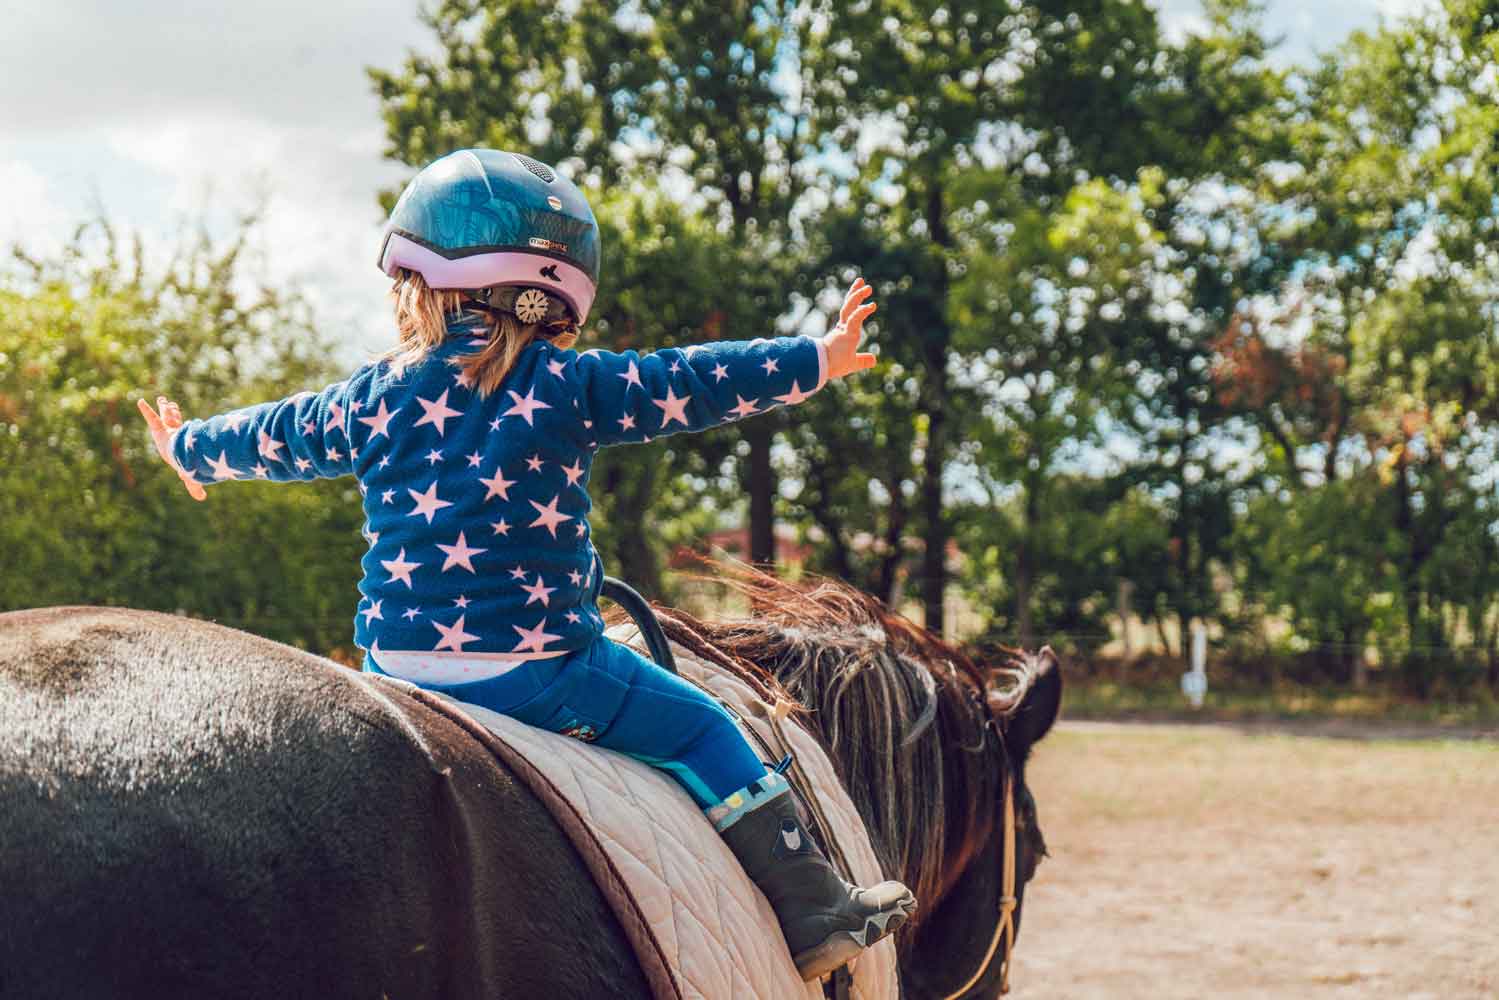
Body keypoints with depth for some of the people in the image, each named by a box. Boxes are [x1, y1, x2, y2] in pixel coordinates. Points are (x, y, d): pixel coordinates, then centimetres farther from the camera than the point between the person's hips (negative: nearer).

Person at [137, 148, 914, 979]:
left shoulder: (374, 397, 8)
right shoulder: (568, 387, -4)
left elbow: (277, 438, 23)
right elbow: (691, 386, -1)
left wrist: (188, 447, 43)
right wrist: (816, 359, 9)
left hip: (397, 664, 4)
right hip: (538, 666, -4)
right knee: (699, 728, 8)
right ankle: (813, 914, 7)